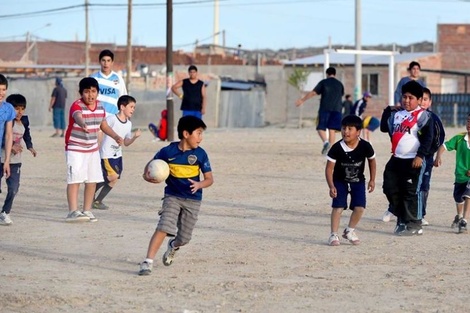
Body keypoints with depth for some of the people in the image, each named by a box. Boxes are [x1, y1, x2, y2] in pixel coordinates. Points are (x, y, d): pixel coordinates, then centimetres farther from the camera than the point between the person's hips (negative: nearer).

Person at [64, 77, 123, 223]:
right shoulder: (77, 106, -20)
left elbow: (104, 125, 19)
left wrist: (116, 136, 5)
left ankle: (87, 211, 18)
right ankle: (73, 211, -14)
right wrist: (83, 124, -66)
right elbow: (78, 116, -44)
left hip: (93, 149, 7)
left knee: (92, 181, 8)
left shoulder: (100, 107, 3)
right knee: (75, 180, -11)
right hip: (75, 149, -7)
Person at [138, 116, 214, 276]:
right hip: (172, 196, -1)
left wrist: (199, 184, -25)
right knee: (163, 227, -20)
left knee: (184, 237, 7)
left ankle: (173, 246, 43)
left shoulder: (200, 154, -8)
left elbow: (209, 179, -4)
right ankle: (148, 261, -18)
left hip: (193, 200, 2)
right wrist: (147, 175, -17)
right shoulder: (168, 151, -10)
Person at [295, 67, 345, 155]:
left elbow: (313, 93, 0)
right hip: (336, 109, 3)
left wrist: (302, 100, 6)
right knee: (332, 129, 5)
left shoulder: (323, 82, 3)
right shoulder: (339, 84, 13)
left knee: (321, 128, 0)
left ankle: (325, 141, -27)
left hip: (325, 108, -3)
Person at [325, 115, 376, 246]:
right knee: (338, 207, -13)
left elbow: (372, 161, 3)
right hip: (340, 181, -2)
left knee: (360, 207, -8)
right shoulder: (337, 148, -22)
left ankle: (350, 231, 15)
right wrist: (331, 186, -25)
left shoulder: (365, 146, -18)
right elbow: (329, 168, -16)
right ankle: (333, 235, -4)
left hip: (358, 181, 2)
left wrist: (372, 180, 5)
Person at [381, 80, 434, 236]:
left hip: (413, 161, -7)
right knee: (390, 188, 8)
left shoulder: (422, 115, -7)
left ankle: (413, 224, 5)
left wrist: (420, 156, -18)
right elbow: (384, 128, 15)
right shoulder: (397, 114, 14)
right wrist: (388, 110, 8)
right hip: (396, 159, 7)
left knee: (411, 192, -3)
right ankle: (401, 218, 23)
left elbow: (428, 138, -12)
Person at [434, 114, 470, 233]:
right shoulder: (459, 138, -3)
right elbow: (444, 146, -5)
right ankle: (459, 216, 51)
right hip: (460, 175, 4)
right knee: (458, 198, 22)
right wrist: (438, 156, -25)